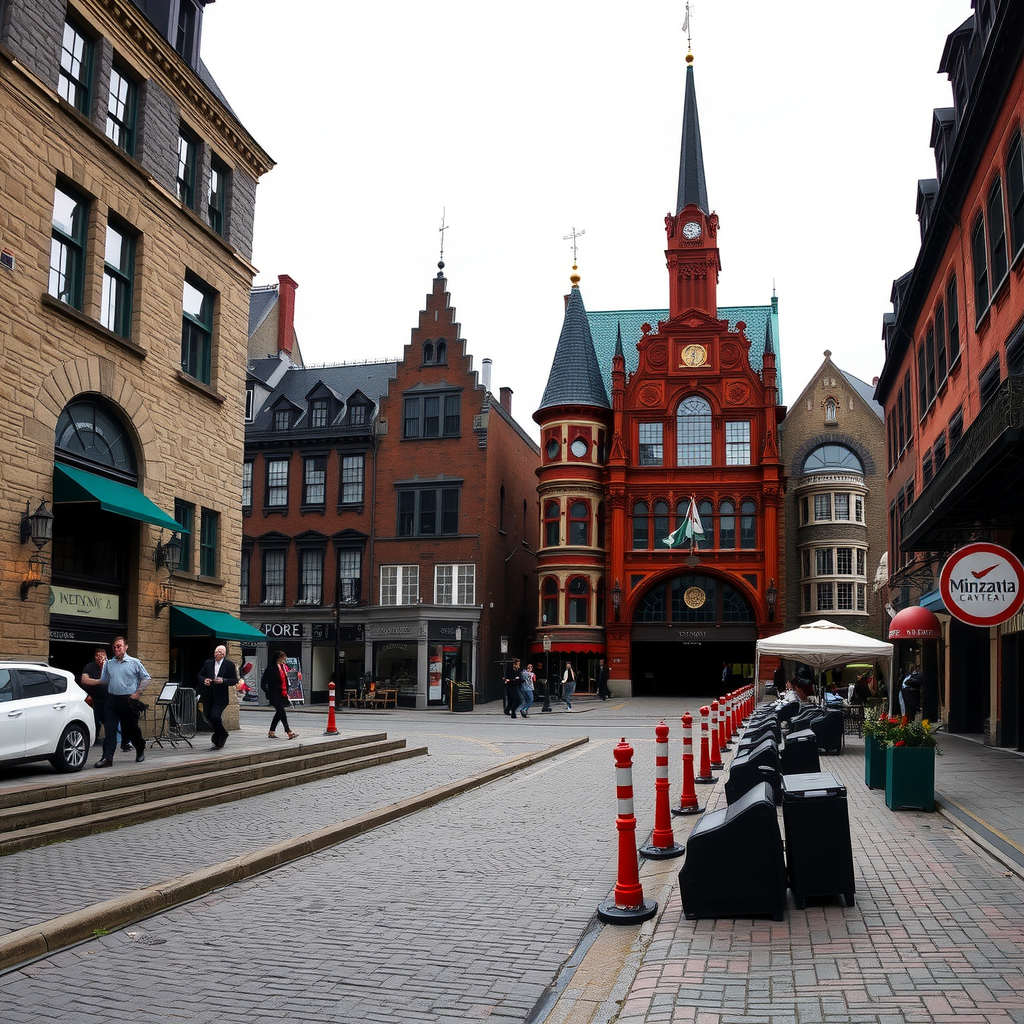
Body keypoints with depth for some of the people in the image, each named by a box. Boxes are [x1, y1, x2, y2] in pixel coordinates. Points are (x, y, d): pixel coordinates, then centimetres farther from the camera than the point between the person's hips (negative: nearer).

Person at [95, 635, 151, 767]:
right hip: (112, 699, 3)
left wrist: (138, 693, -2)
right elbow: (103, 681, 15)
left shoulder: (134, 662, 0)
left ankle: (141, 749, 34)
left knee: (131, 728, 8)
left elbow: (145, 677, 4)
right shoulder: (108, 664, 11)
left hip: (129, 700, -3)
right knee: (109, 729, -5)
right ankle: (107, 758, -6)